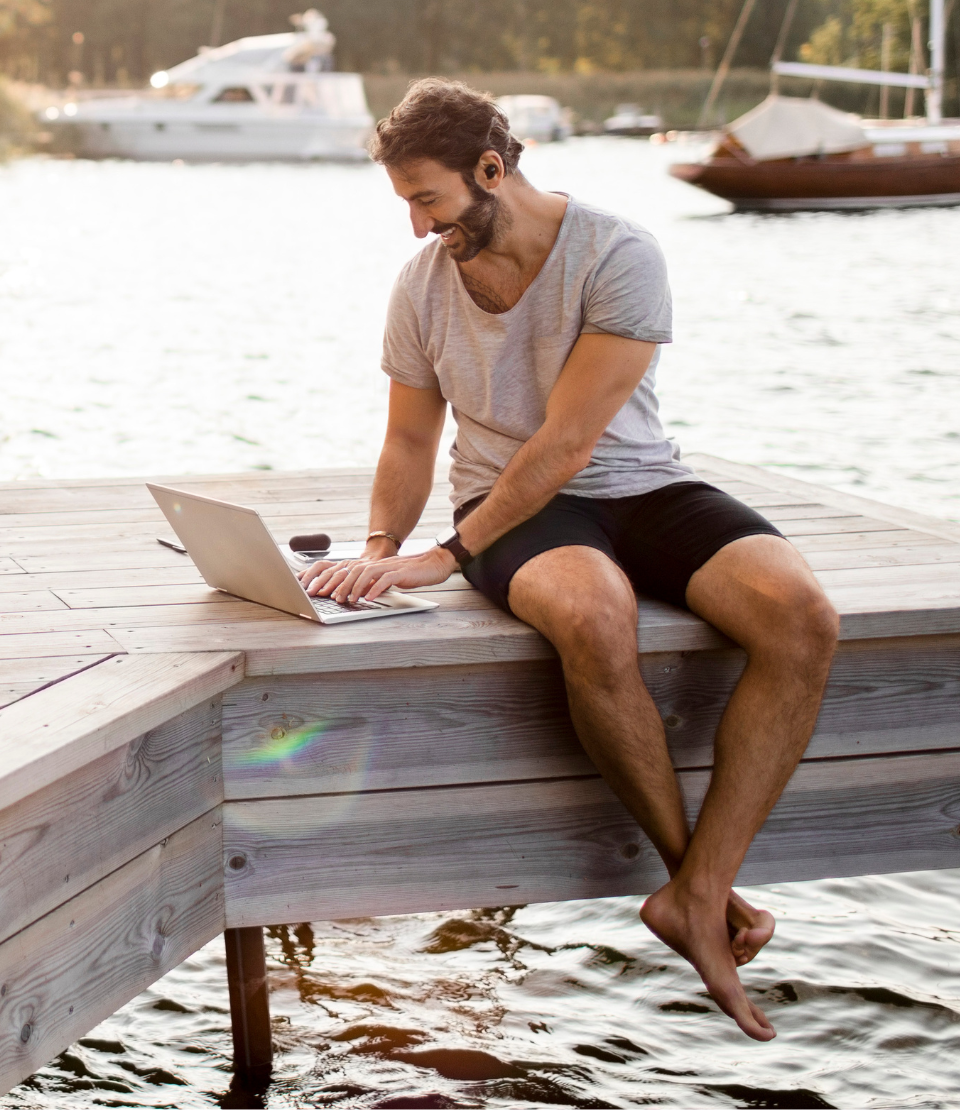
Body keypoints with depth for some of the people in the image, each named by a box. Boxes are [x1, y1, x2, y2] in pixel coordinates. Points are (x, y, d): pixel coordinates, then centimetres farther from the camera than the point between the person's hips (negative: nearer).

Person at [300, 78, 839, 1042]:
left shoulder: (617, 256, -15)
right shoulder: (422, 284, 0)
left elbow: (567, 441, -20)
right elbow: (410, 439, 12)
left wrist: (448, 554, -24)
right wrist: (380, 548, -6)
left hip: (640, 486, 0)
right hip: (511, 505, 0)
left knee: (801, 618, -29)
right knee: (593, 617, -38)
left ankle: (697, 895, -25)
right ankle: (693, 873, -17)